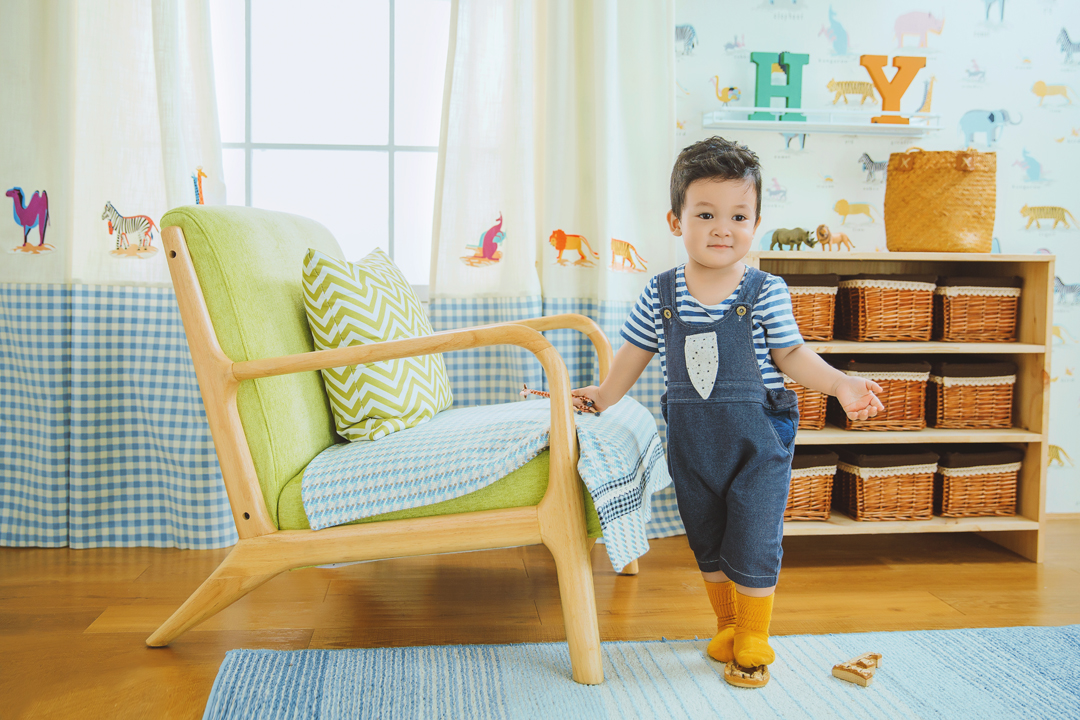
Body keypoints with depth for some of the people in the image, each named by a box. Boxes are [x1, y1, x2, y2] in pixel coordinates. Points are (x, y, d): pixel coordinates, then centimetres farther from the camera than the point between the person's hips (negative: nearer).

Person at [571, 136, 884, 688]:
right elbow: (635, 352, 9)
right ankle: (727, 626, 39)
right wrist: (602, 396, 15)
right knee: (707, 545, 17)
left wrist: (840, 383, -17)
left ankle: (753, 643, 25)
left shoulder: (765, 292, -11)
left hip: (758, 440, -3)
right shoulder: (661, 294, -4)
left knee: (752, 548, 3)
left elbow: (791, 355, -4)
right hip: (691, 443, 3)